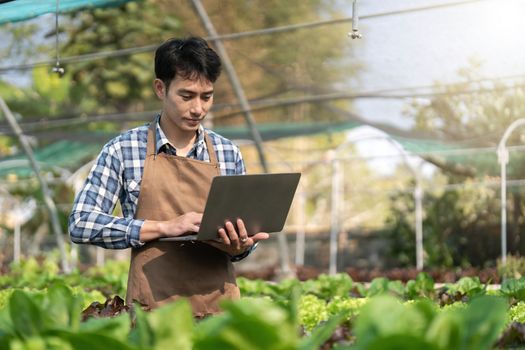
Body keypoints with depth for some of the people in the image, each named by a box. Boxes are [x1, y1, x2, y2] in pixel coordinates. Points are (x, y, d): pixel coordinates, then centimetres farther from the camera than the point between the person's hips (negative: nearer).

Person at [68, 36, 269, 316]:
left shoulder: (228, 153, 8)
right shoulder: (123, 150, -1)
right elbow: (81, 223, -7)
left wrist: (240, 247, -10)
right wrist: (165, 227, -16)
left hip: (219, 303, 3)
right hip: (153, 304, -2)